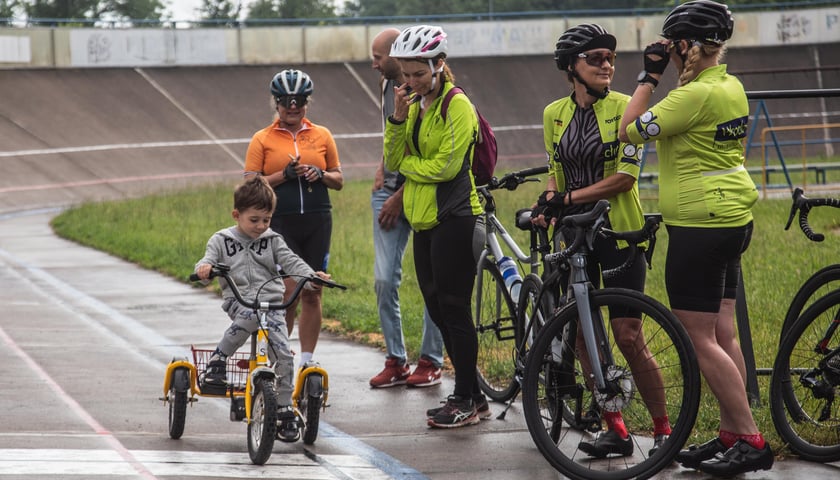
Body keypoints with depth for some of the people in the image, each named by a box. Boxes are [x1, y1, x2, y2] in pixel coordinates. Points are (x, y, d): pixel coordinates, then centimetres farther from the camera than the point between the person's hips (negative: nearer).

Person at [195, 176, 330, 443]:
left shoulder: (272, 240, 14)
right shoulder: (221, 241, 9)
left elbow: (290, 261, 5)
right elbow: (209, 261, -2)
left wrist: (311, 276, -15)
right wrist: (204, 268, -28)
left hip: (272, 301, 2)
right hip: (238, 300, -2)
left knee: (283, 353, -12)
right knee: (250, 316, -39)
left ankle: (286, 410, -3)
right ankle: (217, 360, -23)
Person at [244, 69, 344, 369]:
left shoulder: (321, 136, 10)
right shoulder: (262, 140, 3)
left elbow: (339, 180, 14)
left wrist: (320, 175, -7)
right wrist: (285, 175, -14)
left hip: (317, 222, 3)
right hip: (280, 224, -3)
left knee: (312, 293, 5)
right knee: (289, 289, -12)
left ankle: (307, 360, 13)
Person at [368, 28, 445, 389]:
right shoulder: (387, 86, 11)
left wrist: (399, 198, -14)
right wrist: (382, 169, 12)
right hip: (389, 191, 7)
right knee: (384, 279, 0)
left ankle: (431, 361, 8)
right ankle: (395, 361, 7)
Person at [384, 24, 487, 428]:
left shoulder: (457, 106, -10)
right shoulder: (413, 105, 14)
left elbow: (445, 166, -18)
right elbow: (393, 161, 6)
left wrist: (406, 164, -4)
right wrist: (398, 117, -6)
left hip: (453, 217, -9)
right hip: (423, 219, 9)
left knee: (454, 309, -7)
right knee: (439, 311, 10)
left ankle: (465, 400, -2)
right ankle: (471, 396, 17)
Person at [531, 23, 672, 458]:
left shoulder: (624, 107, -9)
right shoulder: (554, 114, 7)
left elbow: (625, 177, -15)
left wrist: (568, 199, -20)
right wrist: (546, 204, -5)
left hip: (617, 230, -5)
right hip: (573, 231, 5)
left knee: (628, 337, -7)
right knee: (582, 334, 3)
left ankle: (663, 431, 4)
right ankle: (615, 429, 12)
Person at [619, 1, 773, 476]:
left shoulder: (695, 95, -21)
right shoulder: (732, 87, 8)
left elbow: (631, 131, -16)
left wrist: (649, 76, -9)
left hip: (699, 227, -10)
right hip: (733, 221, 10)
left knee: (701, 340, -5)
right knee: (723, 334, 12)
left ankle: (750, 440, -5)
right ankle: (733, 434, 16)